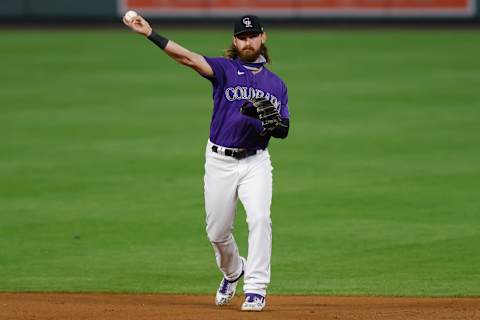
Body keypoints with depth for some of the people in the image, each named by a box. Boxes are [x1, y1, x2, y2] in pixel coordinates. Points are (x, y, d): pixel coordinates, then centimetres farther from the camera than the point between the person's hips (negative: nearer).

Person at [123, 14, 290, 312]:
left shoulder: (276, 84, 9)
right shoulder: (224, 69, 1)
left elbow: (283, 131, 8)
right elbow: (187, 57, -14)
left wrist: (272, 122, -17)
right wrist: (151, 34, -27)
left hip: (255, 162, 0)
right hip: (220, 161, 0)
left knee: (259, 218, -20)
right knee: (217, 231, 7)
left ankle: (256, 289, -14)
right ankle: (233, 272, 38)